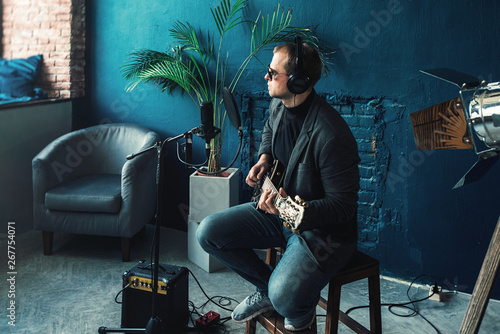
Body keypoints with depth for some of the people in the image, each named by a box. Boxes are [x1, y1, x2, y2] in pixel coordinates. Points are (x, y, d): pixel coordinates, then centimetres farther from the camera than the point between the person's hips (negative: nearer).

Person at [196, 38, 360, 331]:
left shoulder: (331, 135, -31)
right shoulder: (278, 105, -3)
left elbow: (343, 205, -27)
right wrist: (264, 159, 3)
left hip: (323, 228, -8)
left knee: (285, 296, -31)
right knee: (209, 232, -2)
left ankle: (304, 310, 10)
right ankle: (267, 288, 15)